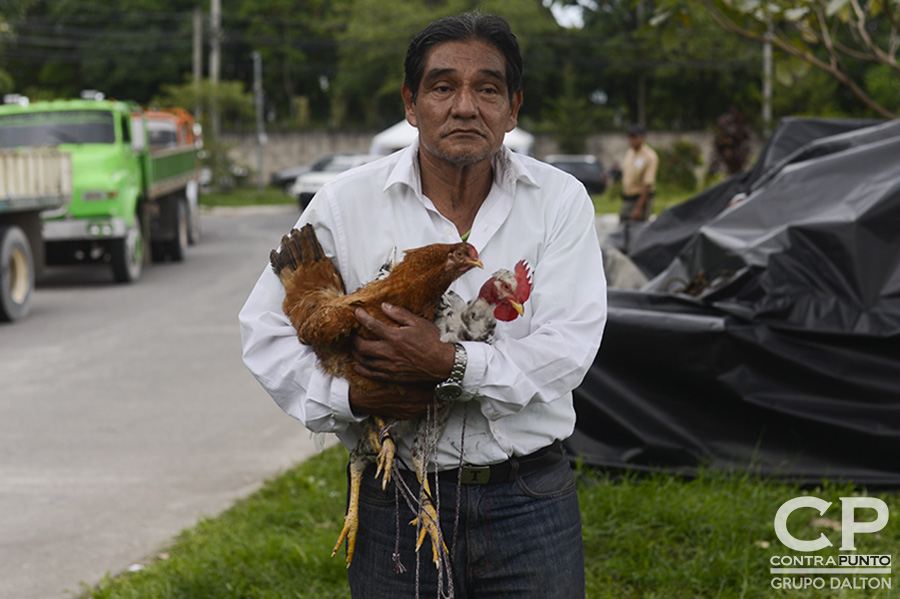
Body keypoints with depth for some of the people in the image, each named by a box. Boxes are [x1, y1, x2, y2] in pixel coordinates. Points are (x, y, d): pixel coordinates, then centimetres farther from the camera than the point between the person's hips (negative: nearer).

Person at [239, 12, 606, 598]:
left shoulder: (560, 199, -2)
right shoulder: (346, 203, -1)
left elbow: (568, 346, -11)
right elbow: (266, 329, 2)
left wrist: (451, 363, -23)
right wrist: (349, 396, -14)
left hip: (531, 501, 0)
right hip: (399, 500, 0)